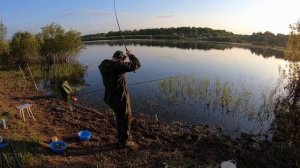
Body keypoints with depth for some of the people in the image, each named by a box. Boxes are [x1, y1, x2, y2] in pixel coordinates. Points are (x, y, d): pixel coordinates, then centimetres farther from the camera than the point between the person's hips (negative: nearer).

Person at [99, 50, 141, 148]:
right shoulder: (119, 65, -24)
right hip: (120, 98, -8)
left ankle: (121, 138, 41)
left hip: (110, 98, 8)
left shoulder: (104, 65, -1)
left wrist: (123, 58, 15)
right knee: (126, 119, 12)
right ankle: (125, 141, 26)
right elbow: (136, 65, -21)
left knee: (119, 117, 25)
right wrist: (130, 55, -6)